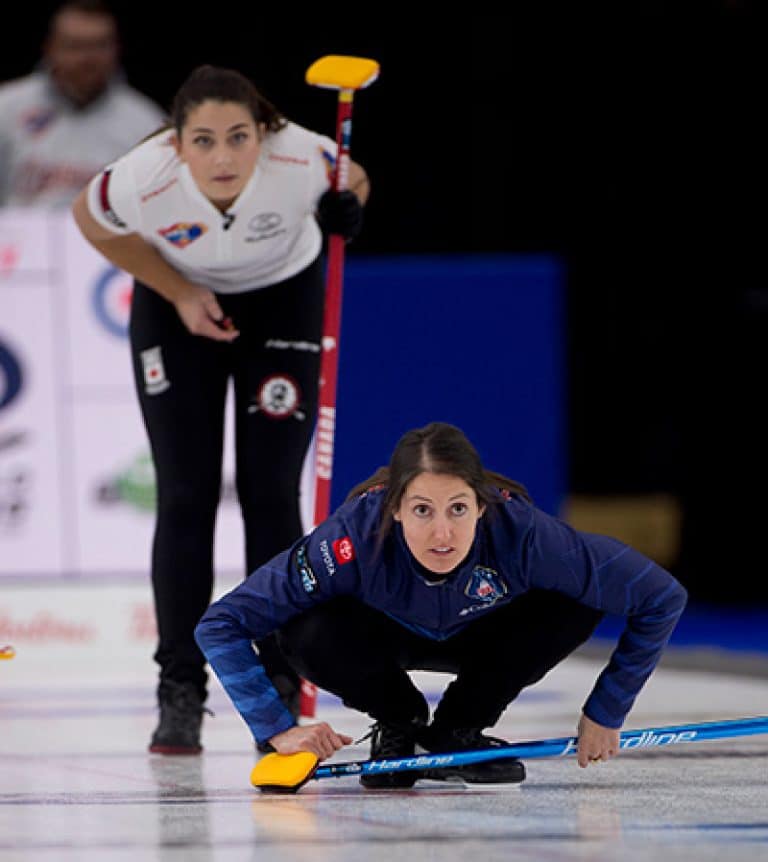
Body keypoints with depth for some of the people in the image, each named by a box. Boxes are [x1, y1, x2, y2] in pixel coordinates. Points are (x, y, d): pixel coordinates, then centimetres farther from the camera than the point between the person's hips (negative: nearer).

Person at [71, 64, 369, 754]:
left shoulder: (303, 160, -33)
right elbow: (91, 222, -10)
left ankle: (280, 685, 5)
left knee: (270, 494, -5)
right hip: (178, 302, 0)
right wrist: (179, 293, -13)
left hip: (284, 297, 0)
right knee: (186, 496, -5)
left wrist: (348, 205, -28)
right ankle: (181, 691, 4)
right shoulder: (143, 181, -34)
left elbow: (349, 184, -7)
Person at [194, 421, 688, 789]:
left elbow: (661, 598, -28)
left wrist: (605, 715, -22)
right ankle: (400, 722, 1)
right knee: (309, 635, -33)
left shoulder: (521, 532, -38)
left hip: (477, 639, 1)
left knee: (576, 603, -28)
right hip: (387, 639, -1)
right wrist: (278, 730, -36)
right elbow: (220, 626, -31)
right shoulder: (357, 535, -39)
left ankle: (458, 731, -3)